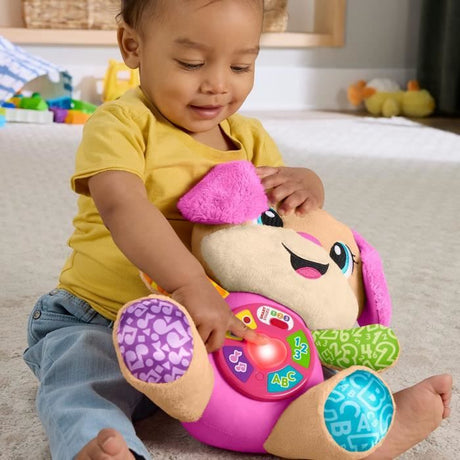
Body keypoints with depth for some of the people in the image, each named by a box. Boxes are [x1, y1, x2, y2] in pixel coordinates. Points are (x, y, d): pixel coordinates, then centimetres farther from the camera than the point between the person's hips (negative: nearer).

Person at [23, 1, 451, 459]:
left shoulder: (249, 138, 6)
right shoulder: (120, 124, -16)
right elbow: (121, 207, -34)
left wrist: (305, 184, -15)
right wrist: (191, 283, -49)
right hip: (99, 321, -5)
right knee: (81, 383, -34)